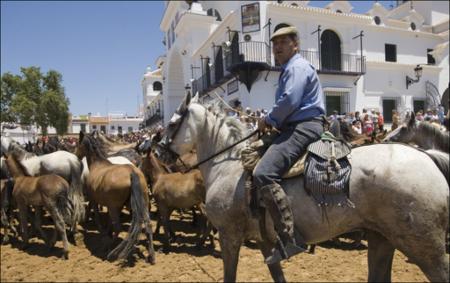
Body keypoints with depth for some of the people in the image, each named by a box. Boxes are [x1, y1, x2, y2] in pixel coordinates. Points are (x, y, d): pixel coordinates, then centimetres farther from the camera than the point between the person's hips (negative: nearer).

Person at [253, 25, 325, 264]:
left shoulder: (297, 67, -5)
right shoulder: (289, 70, 28)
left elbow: (289, 101, -20)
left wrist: (268, 120, -6)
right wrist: (272, 121, 8)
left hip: (304, 127, -11)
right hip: (295, 126, 11)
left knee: (263, 174, -27)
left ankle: (288, 238, -26)